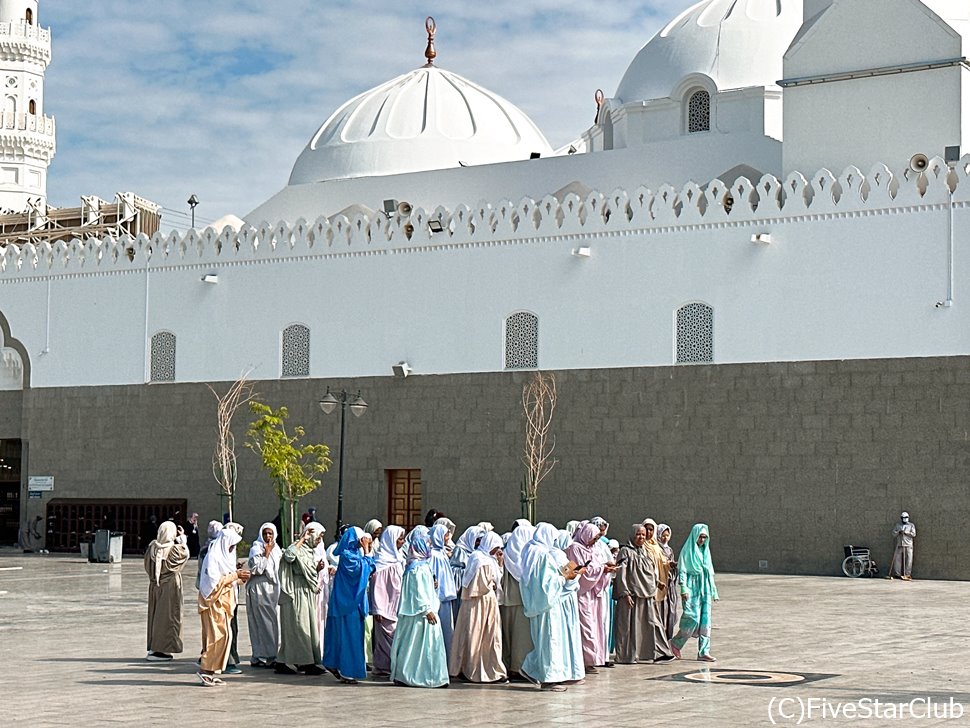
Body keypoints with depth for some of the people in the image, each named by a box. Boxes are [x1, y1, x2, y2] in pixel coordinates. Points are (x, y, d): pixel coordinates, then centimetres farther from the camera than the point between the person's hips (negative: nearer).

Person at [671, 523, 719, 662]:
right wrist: (684, 589, -17)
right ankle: (676, 643, 8)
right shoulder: (687, 551, -3)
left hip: (705, 589, 6)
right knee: (693, 619, -12)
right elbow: (682, 571, -7)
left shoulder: (705, 551, 16)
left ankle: (704, 652, 2)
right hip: (692, 589, -6)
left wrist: (714, 591, 18)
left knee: (705, 620, 1)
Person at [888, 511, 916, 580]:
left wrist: (906, 532, -12)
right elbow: (893, 533, 8)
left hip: (908, 545, -2)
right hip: (899, 545, 2)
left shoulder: (911, 525, 8)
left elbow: (913, 534, -2)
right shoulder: (897, 525, 15)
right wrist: (898, 532, -11)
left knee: (908, 559, -6)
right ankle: (897, 573, 1)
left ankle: (907, 574, -3)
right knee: (897, 559, -3)